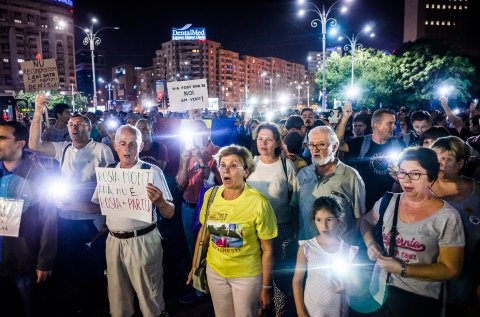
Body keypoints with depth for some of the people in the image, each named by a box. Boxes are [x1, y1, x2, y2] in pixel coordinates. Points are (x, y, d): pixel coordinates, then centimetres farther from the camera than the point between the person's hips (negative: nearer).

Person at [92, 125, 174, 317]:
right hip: (114, 241, 4)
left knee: (149, 298, 9)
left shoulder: (152, 172, -8)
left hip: (143, 242, -4)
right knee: (117, 297, 18)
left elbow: (169, 213, -10)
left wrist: (159, 201, -31)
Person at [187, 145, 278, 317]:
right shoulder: (210, 195, -8)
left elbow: (267, 249, -13)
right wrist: (194, 266, 11)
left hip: (247, 276, -4)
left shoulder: (258, 202, -21)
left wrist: (266, 287, -8)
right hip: (214, 270, 4)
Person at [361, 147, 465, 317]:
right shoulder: (388, 202, -3)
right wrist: (370, 243, -6)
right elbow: (366, 221, 14)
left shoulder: (447, 217, -15)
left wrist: (402, 269, -19)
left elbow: (451, 269, -14)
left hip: (419, 301, -4)